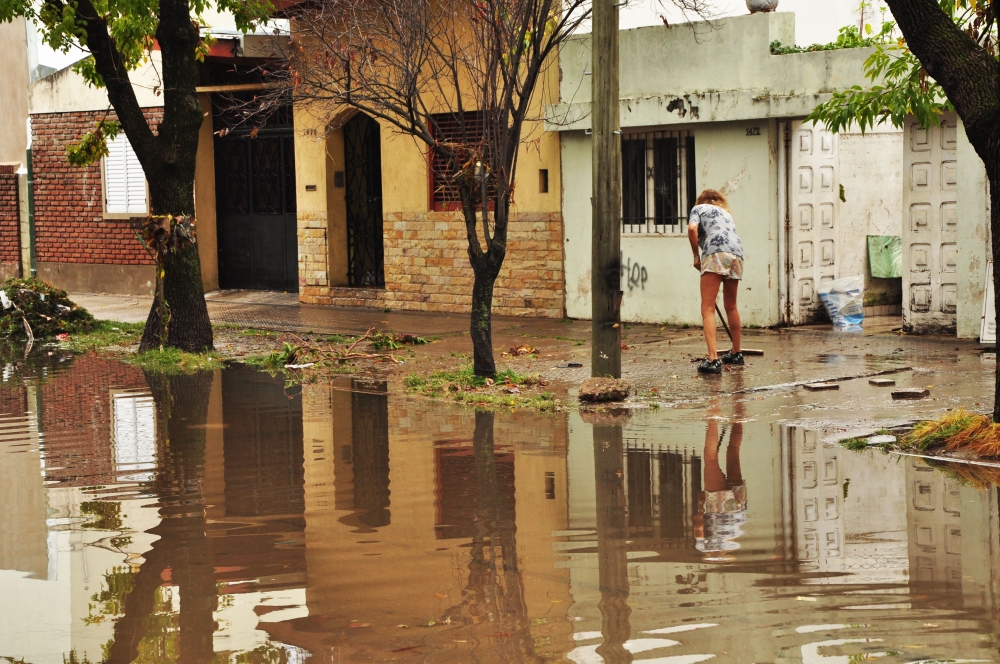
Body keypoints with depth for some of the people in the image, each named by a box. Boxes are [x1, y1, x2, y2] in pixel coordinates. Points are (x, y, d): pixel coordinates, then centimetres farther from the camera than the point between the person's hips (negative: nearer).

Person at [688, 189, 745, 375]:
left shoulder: (699, 208, 19)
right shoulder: (726, 212, 35)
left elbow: (692, 228, -2)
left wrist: (696, 256, 8)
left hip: (716, 253, -6)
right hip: (737, 253, 6)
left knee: (708, 308, -9)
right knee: (731, 306, 23)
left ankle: (713, 359, -23)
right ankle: (736, 353, 36)